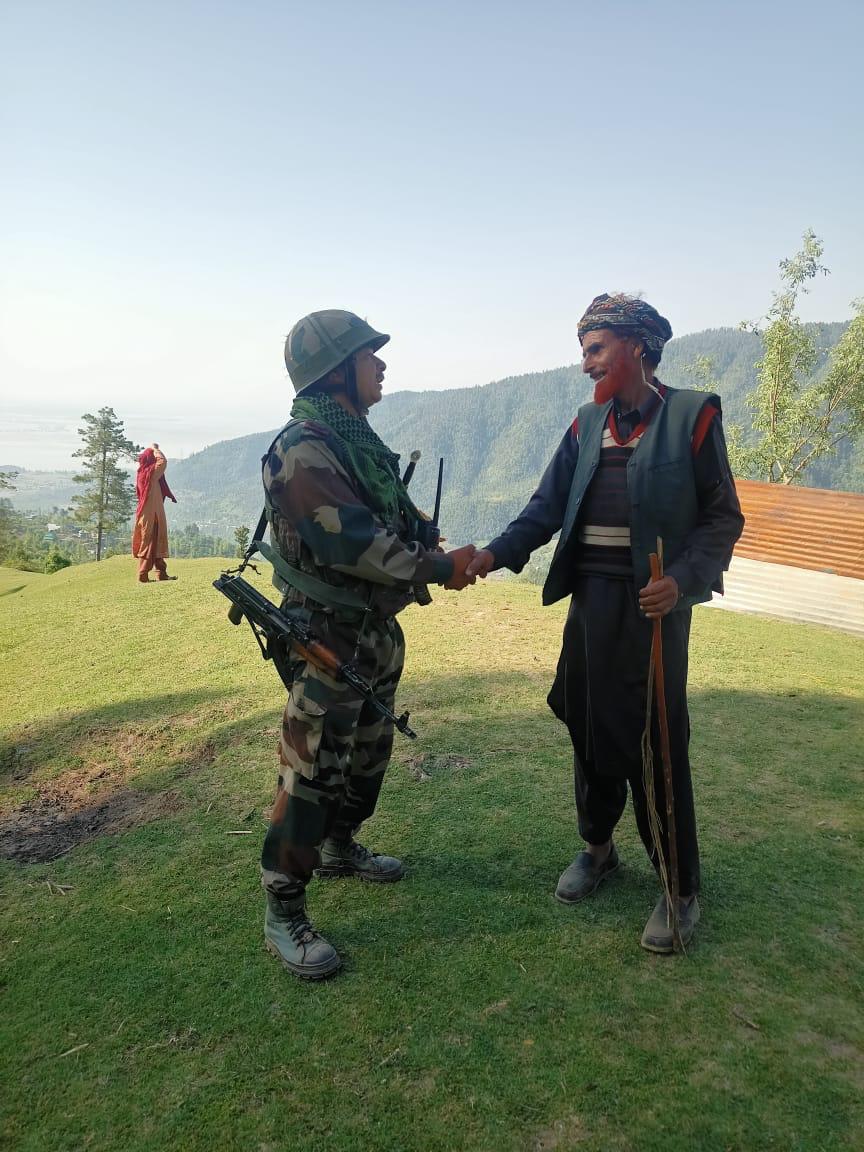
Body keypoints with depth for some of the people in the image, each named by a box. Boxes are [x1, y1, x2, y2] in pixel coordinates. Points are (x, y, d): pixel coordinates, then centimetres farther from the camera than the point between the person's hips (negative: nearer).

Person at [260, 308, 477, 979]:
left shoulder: (360, 439, 12)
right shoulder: (304, 448, -20)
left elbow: (393, 522, 19)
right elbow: (349, 542, -26)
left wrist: (435, 552, 1)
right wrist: (439, 568, -18)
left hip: (377, 628, 10)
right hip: (328, 635, -10)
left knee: (369, 754, 21)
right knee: (314, 769, -2)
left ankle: (340, 849, 42)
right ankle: (284, 911, 13)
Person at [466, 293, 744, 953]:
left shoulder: (692, 416, -3)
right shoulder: (588, 423, 11)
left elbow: (723, 517, -4)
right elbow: (548, 506, 5)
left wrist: (682, 579, -20)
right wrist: (496, 554, -10)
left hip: (652, 603, -5)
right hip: (589, 601, 5)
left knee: (657, 746, 1)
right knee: (592, 732, 13)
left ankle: (682, 887, 19)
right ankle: (597, 848, 35)